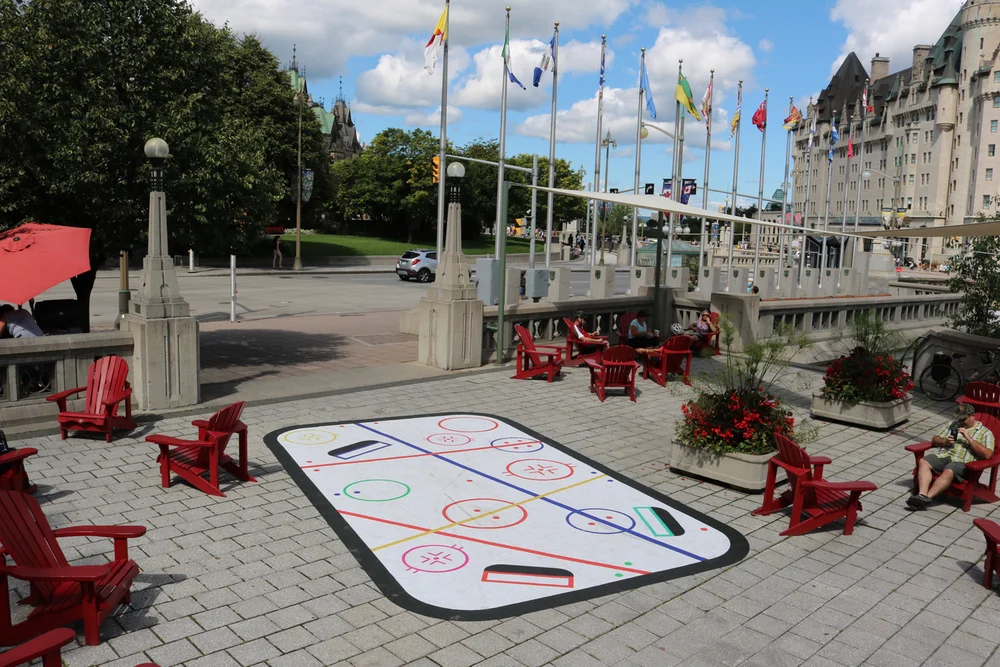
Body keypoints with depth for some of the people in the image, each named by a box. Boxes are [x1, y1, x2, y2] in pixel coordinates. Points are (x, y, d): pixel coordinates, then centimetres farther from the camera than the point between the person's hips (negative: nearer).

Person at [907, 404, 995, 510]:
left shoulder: (985, 432, 11)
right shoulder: (953, 425, 26)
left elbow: (987, 454, -5)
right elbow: (934, 440, 25)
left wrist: (969, 438, -9)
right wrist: (945, 442, 1)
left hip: (963, 463, -5)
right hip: (945, 456, 5)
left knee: (948, 472, -38)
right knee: (923, 462, -26)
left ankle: (928, 497, -48)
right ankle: (922, 494, -40)